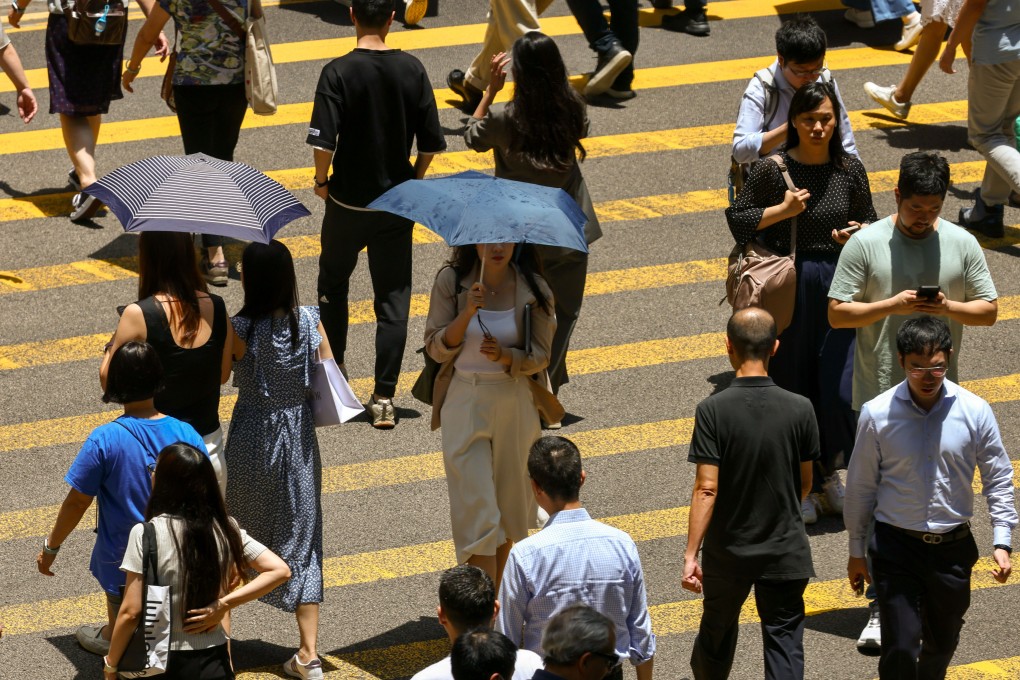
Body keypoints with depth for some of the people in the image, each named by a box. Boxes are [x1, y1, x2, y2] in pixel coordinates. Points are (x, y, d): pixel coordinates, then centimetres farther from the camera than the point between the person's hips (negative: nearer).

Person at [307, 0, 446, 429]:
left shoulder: (339, 72, -15)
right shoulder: (411, 70, -6)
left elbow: (324, 141, -20)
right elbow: (431, 142, -4)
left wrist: (321, 180, -2)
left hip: (347, 200, -2)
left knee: (334, 282, 23)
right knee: (393, 298, 5)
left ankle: (334, 369, 32)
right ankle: (384, 398, 1)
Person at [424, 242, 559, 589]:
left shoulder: (532, 290, -6)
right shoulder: (451, 281, -7)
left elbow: (539, 356, -1)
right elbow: (436, 348, -5)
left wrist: (504, 355, -21)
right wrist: (467, 313, -22)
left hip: (514, 402, 2)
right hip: (464, 402, -2)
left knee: (509, 505, 13)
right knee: (476, 511, -9)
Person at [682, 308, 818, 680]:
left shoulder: (713, 411, -17)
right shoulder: (800, 409, -10)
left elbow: (706, 490, -19)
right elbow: (804, 484, 2)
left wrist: (691, 554, -15)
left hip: (728, 552, 0)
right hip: (786, 551, 0)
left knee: (718, 628, 23)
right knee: (784, 640, 3)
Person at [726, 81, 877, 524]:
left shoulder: (849, 170, 0)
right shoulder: (772, 170, -8)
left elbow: (869, 222, 12)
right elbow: (737, 220, -1)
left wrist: (857, 234, -10)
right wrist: (782, 211, -14)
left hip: (837, 287, 2)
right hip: (788, 288, -2)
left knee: (841, 388, -2)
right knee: (792, 388, 5)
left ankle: (829, 470, 23)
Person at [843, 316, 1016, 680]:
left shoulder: (975, 411, -7)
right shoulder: (877, 414, -9)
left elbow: (998, 479, 3)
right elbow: (860, 486, 1)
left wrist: (1002, 543, -4)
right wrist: (856, 551, 7)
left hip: (953, 547, 2)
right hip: (896, 545, -2)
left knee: (942, 642, 18)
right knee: (900, 648, -11)